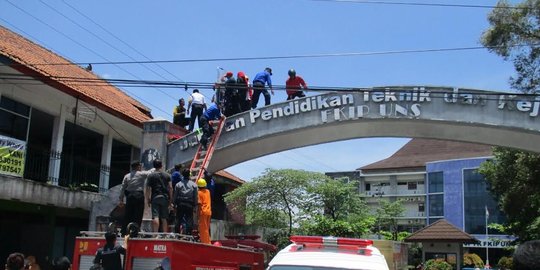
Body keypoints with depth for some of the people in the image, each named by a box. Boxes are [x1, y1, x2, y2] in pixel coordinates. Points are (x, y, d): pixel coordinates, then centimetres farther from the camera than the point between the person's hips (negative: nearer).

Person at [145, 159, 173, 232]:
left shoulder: (151, 175, 3)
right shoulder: (167, 175, 8)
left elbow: (148, 188, -1)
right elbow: (170, 188, 5)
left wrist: (148, 199, 6)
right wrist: (170, 200, 10)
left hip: (155, 197, -2)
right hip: (165, 197, 2)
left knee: (155, 217, -7)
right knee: (164, 218, 7)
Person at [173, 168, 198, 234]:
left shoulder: (178, 184, 1)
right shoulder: (194, 185, -1)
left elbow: (175, 196, 3)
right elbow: (196, 197, -1)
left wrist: (175, 205, 10)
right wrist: (195, 206, 6)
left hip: (180, 205, 1)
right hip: (190, 205, -1)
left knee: (178, 220, 8)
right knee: (189, 220, 3)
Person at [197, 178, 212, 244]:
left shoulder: (199, 192, -8)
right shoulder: (208, 191, 11)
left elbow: (199, 204, -13)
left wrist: (198, 212, -11)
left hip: (203, 211, -7)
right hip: (209, 211, 7)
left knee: (203, 228, -1)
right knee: (207, 228, 16)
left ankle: (205, 242, -2)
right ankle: (208, 242, 19)